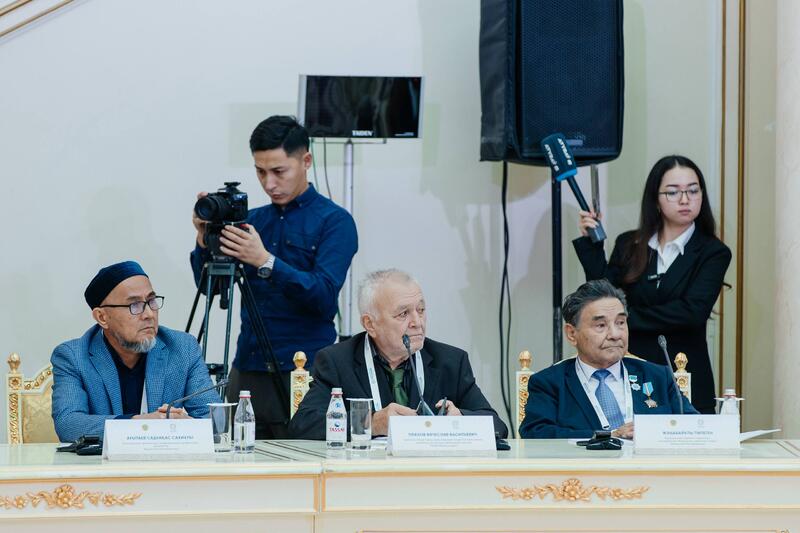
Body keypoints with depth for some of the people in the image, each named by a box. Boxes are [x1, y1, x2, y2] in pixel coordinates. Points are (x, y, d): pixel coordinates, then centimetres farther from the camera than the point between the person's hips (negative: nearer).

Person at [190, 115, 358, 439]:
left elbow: (325, 297, -16)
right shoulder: (253, 219, 14)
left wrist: (266, 262, -26)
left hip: (303, 375, -5)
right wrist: (204, 240, -8)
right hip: (247, 372, 5)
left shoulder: (333, 221, -4)